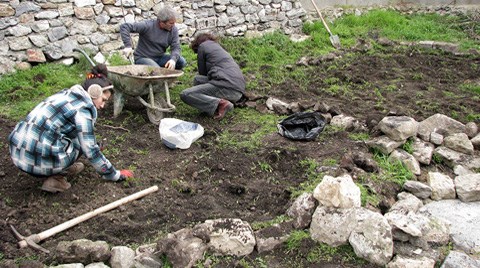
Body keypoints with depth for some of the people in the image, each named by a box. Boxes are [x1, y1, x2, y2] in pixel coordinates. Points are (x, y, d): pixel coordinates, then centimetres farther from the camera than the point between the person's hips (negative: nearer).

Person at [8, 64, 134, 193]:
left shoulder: (67, 94, 14)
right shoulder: (82, 109, -11)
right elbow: (90, 151, -8)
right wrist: (116, 175, 2)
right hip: (37, 159, -8)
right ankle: (55, 178, 1)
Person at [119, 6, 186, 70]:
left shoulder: (173, 30, -5)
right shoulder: (148, 26, -18)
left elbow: (176, 47, -10)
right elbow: (124, 26, -19)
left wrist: (173, 59, -32)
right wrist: (128, 45, -31)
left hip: (159, 58, 5)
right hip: (143, 58, -5)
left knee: (182, 62, -18)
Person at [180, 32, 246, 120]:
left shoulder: (202, 46, 13)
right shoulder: (219, 47, 34)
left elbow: (202, 72, 17)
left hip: (226, 86, -8)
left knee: (185, 94, -7)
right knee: (197, 79, 25)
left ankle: (219, 104, -21)